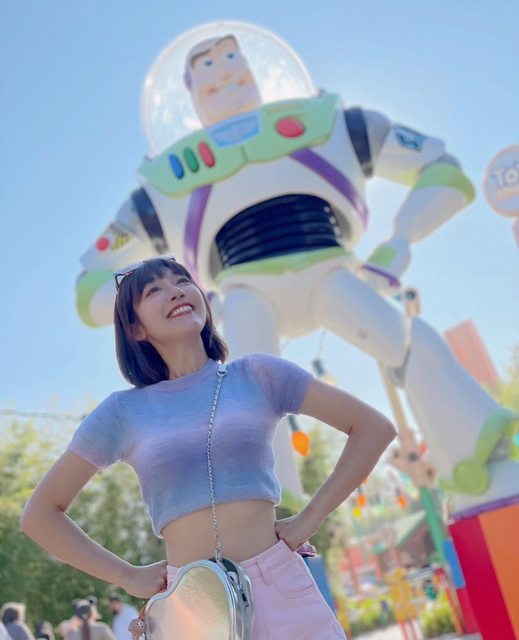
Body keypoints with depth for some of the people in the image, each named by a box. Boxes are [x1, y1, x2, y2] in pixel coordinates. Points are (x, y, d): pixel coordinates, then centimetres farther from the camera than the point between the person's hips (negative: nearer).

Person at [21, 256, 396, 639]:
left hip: (280, 587, 0)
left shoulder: (255, 375, 0)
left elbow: (374, 427, 3)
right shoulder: (124, 411, 1)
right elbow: (40, 515, 8)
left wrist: (311, 517, -2)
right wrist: (128, 577, 2)